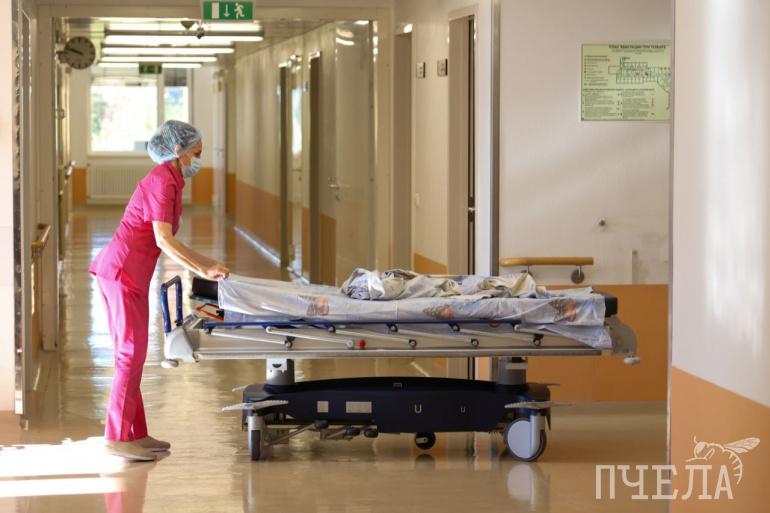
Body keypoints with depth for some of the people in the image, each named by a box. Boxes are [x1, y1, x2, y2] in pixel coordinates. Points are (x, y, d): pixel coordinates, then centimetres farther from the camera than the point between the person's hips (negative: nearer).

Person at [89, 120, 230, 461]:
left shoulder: (170, 181, 16)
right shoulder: (162, 182, -14)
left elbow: (168, 243, 21)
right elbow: (164, 241, -20)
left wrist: (207, 263, 20)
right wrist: (203, 271, -15)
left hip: (131, 277, 10)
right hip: (123, 273, -10)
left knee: (133, 354, 12)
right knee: (131, 355, -7)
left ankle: (136, 434, 17)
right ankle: (117, 437, -4)